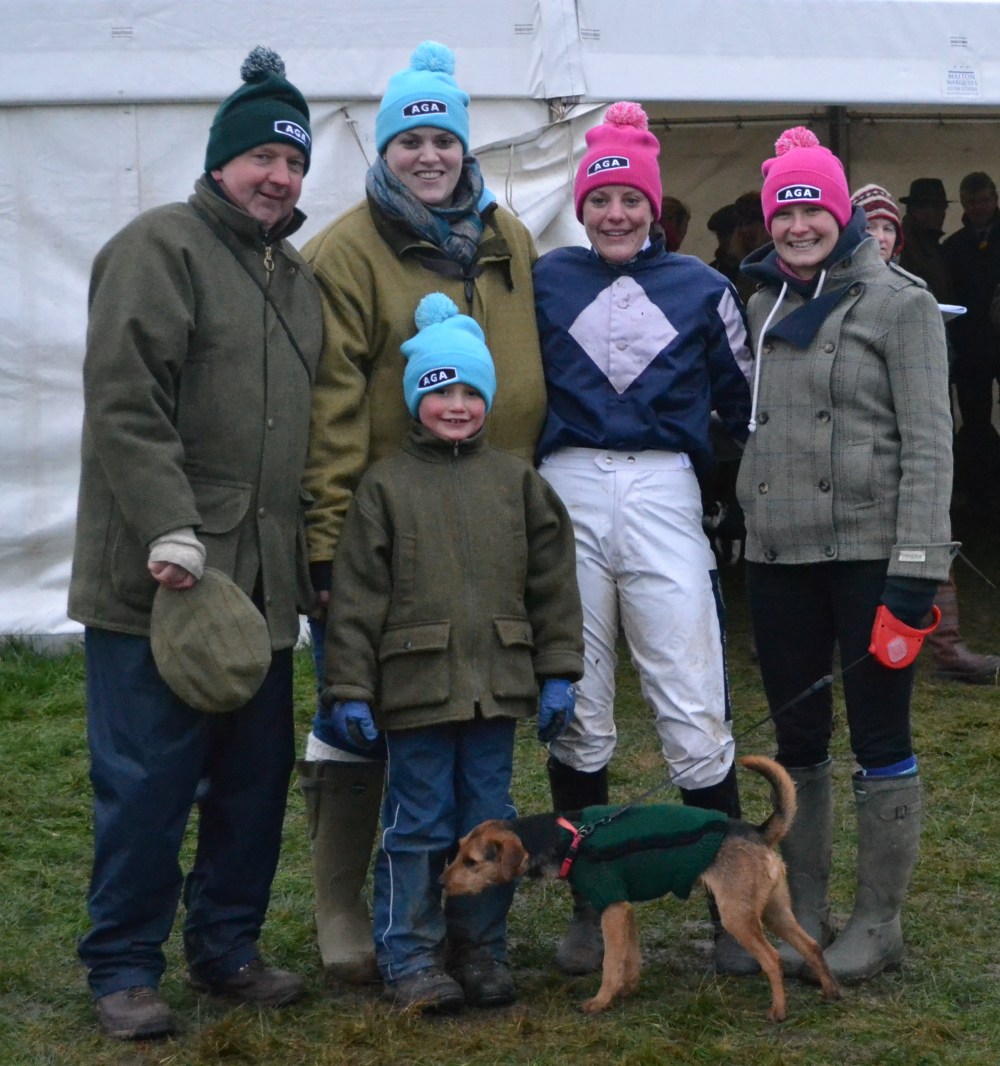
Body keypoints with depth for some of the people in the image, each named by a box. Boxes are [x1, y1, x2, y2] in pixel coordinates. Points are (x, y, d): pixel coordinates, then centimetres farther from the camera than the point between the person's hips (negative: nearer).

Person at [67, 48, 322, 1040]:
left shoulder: (293, 274, 20)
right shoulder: (160, 247, -5)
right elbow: (124, 404, -15)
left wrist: (308, 553, 21)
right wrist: (168, 529, -22)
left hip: (261, 585, 8)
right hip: (160, 583, -7)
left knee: (255, 778, 12)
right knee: (146, 781, -2)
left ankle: (227, 946, 26)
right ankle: (124, 967, 10)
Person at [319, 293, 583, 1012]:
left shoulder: (518, 482, 8)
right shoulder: (386, 486, 0)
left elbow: (553, 584, 9)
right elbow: (356, 597, -2)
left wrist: (558, 674, 5)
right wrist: (348, 690, -6)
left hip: (497, 685, 3)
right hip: (415, 687, -2)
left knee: (489, 821, 10)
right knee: (418, 823, 3)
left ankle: (481, 949, 23)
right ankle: (409, 958, 14)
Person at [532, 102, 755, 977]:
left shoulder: (700, 288, 9)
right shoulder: (545, 280, 9)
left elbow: (744, 402, 16)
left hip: (665, 499, -1)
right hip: (568, 494, 1)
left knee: (696, 713, -5)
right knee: (577, 712, 6)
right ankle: (591, 906, 18)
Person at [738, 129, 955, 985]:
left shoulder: (898, 303, -4)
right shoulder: (764, 307, 12)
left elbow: (928, 443, -9)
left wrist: (915, 571, -16)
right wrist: (743, 522, 11)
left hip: (869, 553, -5)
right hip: (778, 558, 6)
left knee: (880, 739, 2)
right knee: (798, 739, 12)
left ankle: (880, 921, 14)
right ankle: (806, 909, 24)